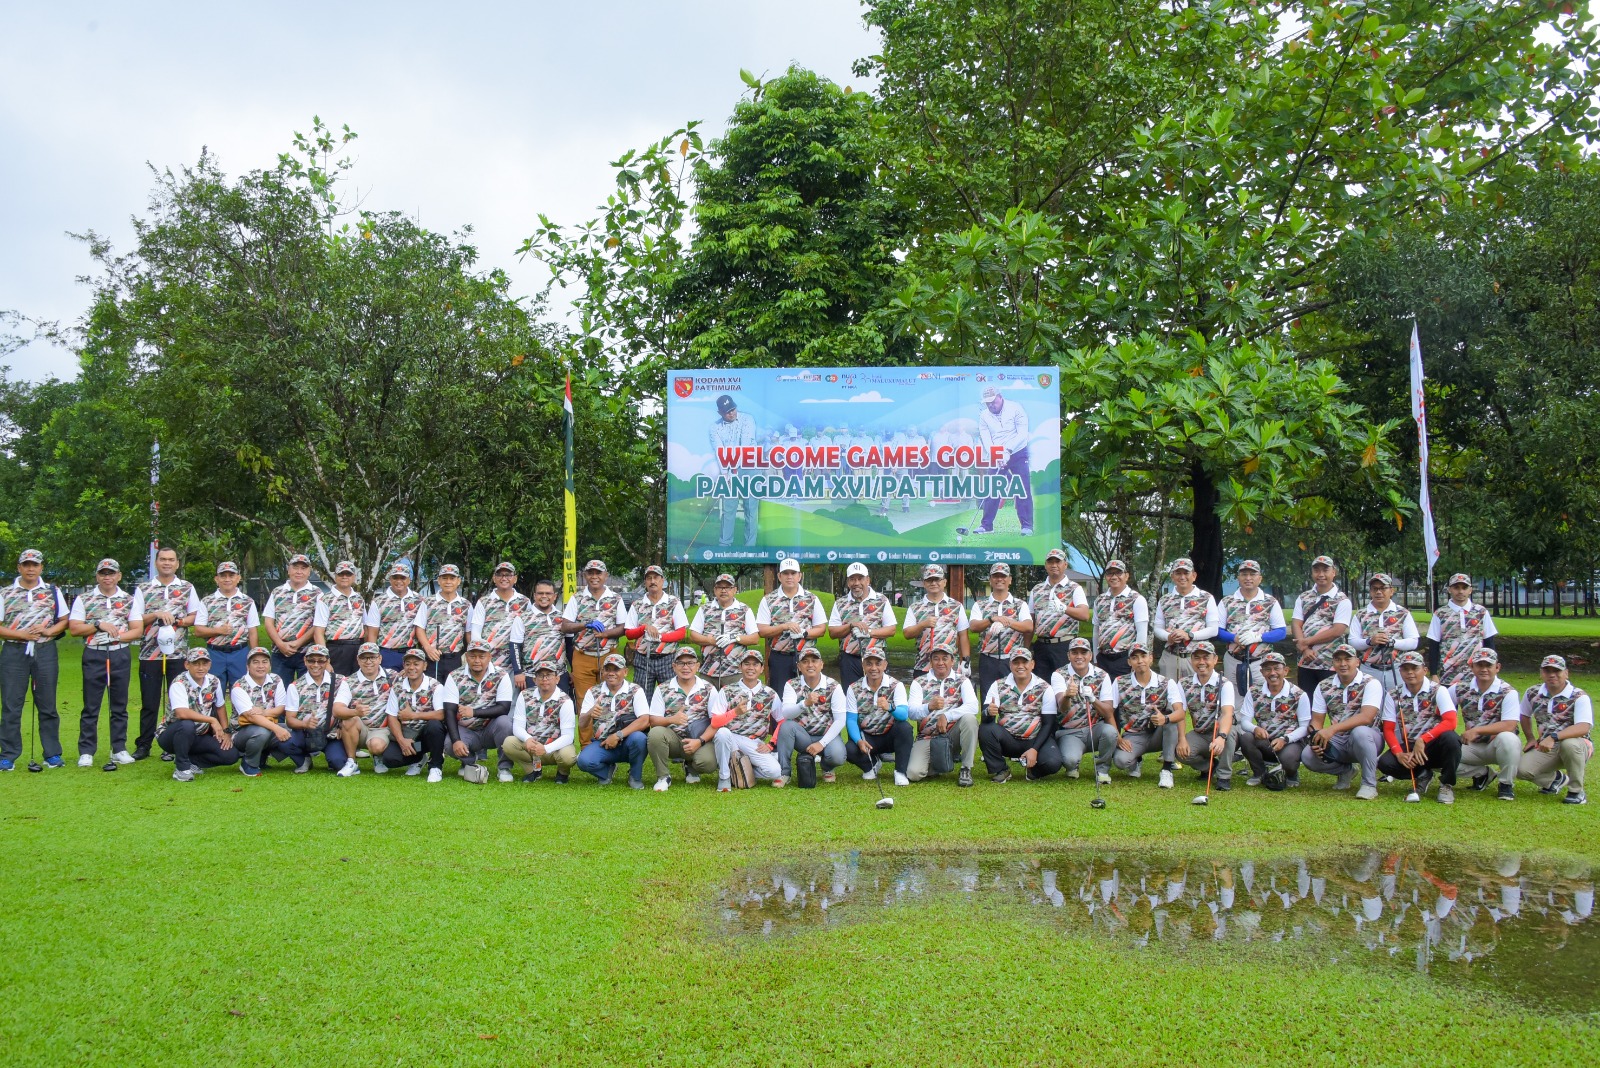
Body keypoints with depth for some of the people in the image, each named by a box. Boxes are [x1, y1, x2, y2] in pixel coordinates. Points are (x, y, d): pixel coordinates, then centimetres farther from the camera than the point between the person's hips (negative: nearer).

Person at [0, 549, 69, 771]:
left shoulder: (52, 592, 9)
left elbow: (64, 621, 11)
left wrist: (48, 630, -8)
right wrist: (20, 634, -13)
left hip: (45, 651, 1)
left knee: (47, 705, 4)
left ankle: (52, 754, 10)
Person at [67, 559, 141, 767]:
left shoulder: (129, 600, 8)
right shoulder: (84, 599, 5)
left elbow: (138, 630, 3)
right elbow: (73, 628, -2)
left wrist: (117, 635, -12)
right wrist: (99, 625, -12)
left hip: (120, 655, 1)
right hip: (94, 655, -1)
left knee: (120, 705, 6)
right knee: (91, 706, 1)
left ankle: (119, 749, 12)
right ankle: (86, 752, 5)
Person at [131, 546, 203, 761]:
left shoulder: (187, 588, 9)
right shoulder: (143, 589, 8)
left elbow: (195, 616, 7)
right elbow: (135, 620, 2)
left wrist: (177, 621, -11)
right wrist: (156, 615, -12)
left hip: (178, 654, 0)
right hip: (150, 653, 0)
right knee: (149, 701, 3)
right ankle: (143, 745, 11)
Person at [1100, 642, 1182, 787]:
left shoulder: (1166, 683, -4)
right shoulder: (1120, 683, -1)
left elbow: (1180, 712, -19)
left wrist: (1165, 719, -41)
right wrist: (1118, 738, -17)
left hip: (1158, 735, 0)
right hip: (1133, 737, 0)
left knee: (1171, 716, -30)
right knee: (1120, 759, -32)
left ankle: (1167, 769, -20)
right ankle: (1136, 762, 10)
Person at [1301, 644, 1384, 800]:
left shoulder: (1370, 684, -11)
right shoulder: (1324, 686, 4)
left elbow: (1366, 717, -25)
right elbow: (1317, 721, 4)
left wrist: (1332, 729, -35)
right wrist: (1316, 741, -19)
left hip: (1365, 740, -4)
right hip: (1336, 743, 5)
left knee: (1359, 732, -39)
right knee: (1307, 755, -22)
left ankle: (1369, 784, -19)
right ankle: (1345, 771, 11)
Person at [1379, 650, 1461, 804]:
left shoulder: (1438, 691, -5)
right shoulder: (1394, 696, 3)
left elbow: (1450, 722, -18)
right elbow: (1388, 729, 0)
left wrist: (1422, 740, -28)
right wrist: (1399, 753, -18)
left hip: (1434, 745, -2)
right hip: (1408, 748, 2)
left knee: (1450, 738, -36)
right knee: (1385, 763, -27)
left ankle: (1447, 785, -11)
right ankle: (1422, 775, 6)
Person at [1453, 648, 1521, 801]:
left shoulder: (1508, 692, -12)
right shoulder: (1460, 689, 1)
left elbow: (1509, 726, -23)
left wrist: (1476, 730, -29)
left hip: (1498, 746, -4)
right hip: (1472, 747, 4)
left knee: (1507, 738, -39)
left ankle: (1507, 784, -12)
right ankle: (1481, 774, 7)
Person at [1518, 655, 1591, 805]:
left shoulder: (1579, 697, -14)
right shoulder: (1533, 693, 2)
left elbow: (1584, 727, -29)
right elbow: (1525, 715, 23)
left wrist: (1554, 737, -40)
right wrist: (1531, 739, 11)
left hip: (1578, 747, -5)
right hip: (1546, 749, 5)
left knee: (1569, 744, -41)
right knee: (1522, 769, -22)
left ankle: (1576, 792, -17)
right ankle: (1556, 778, 15)